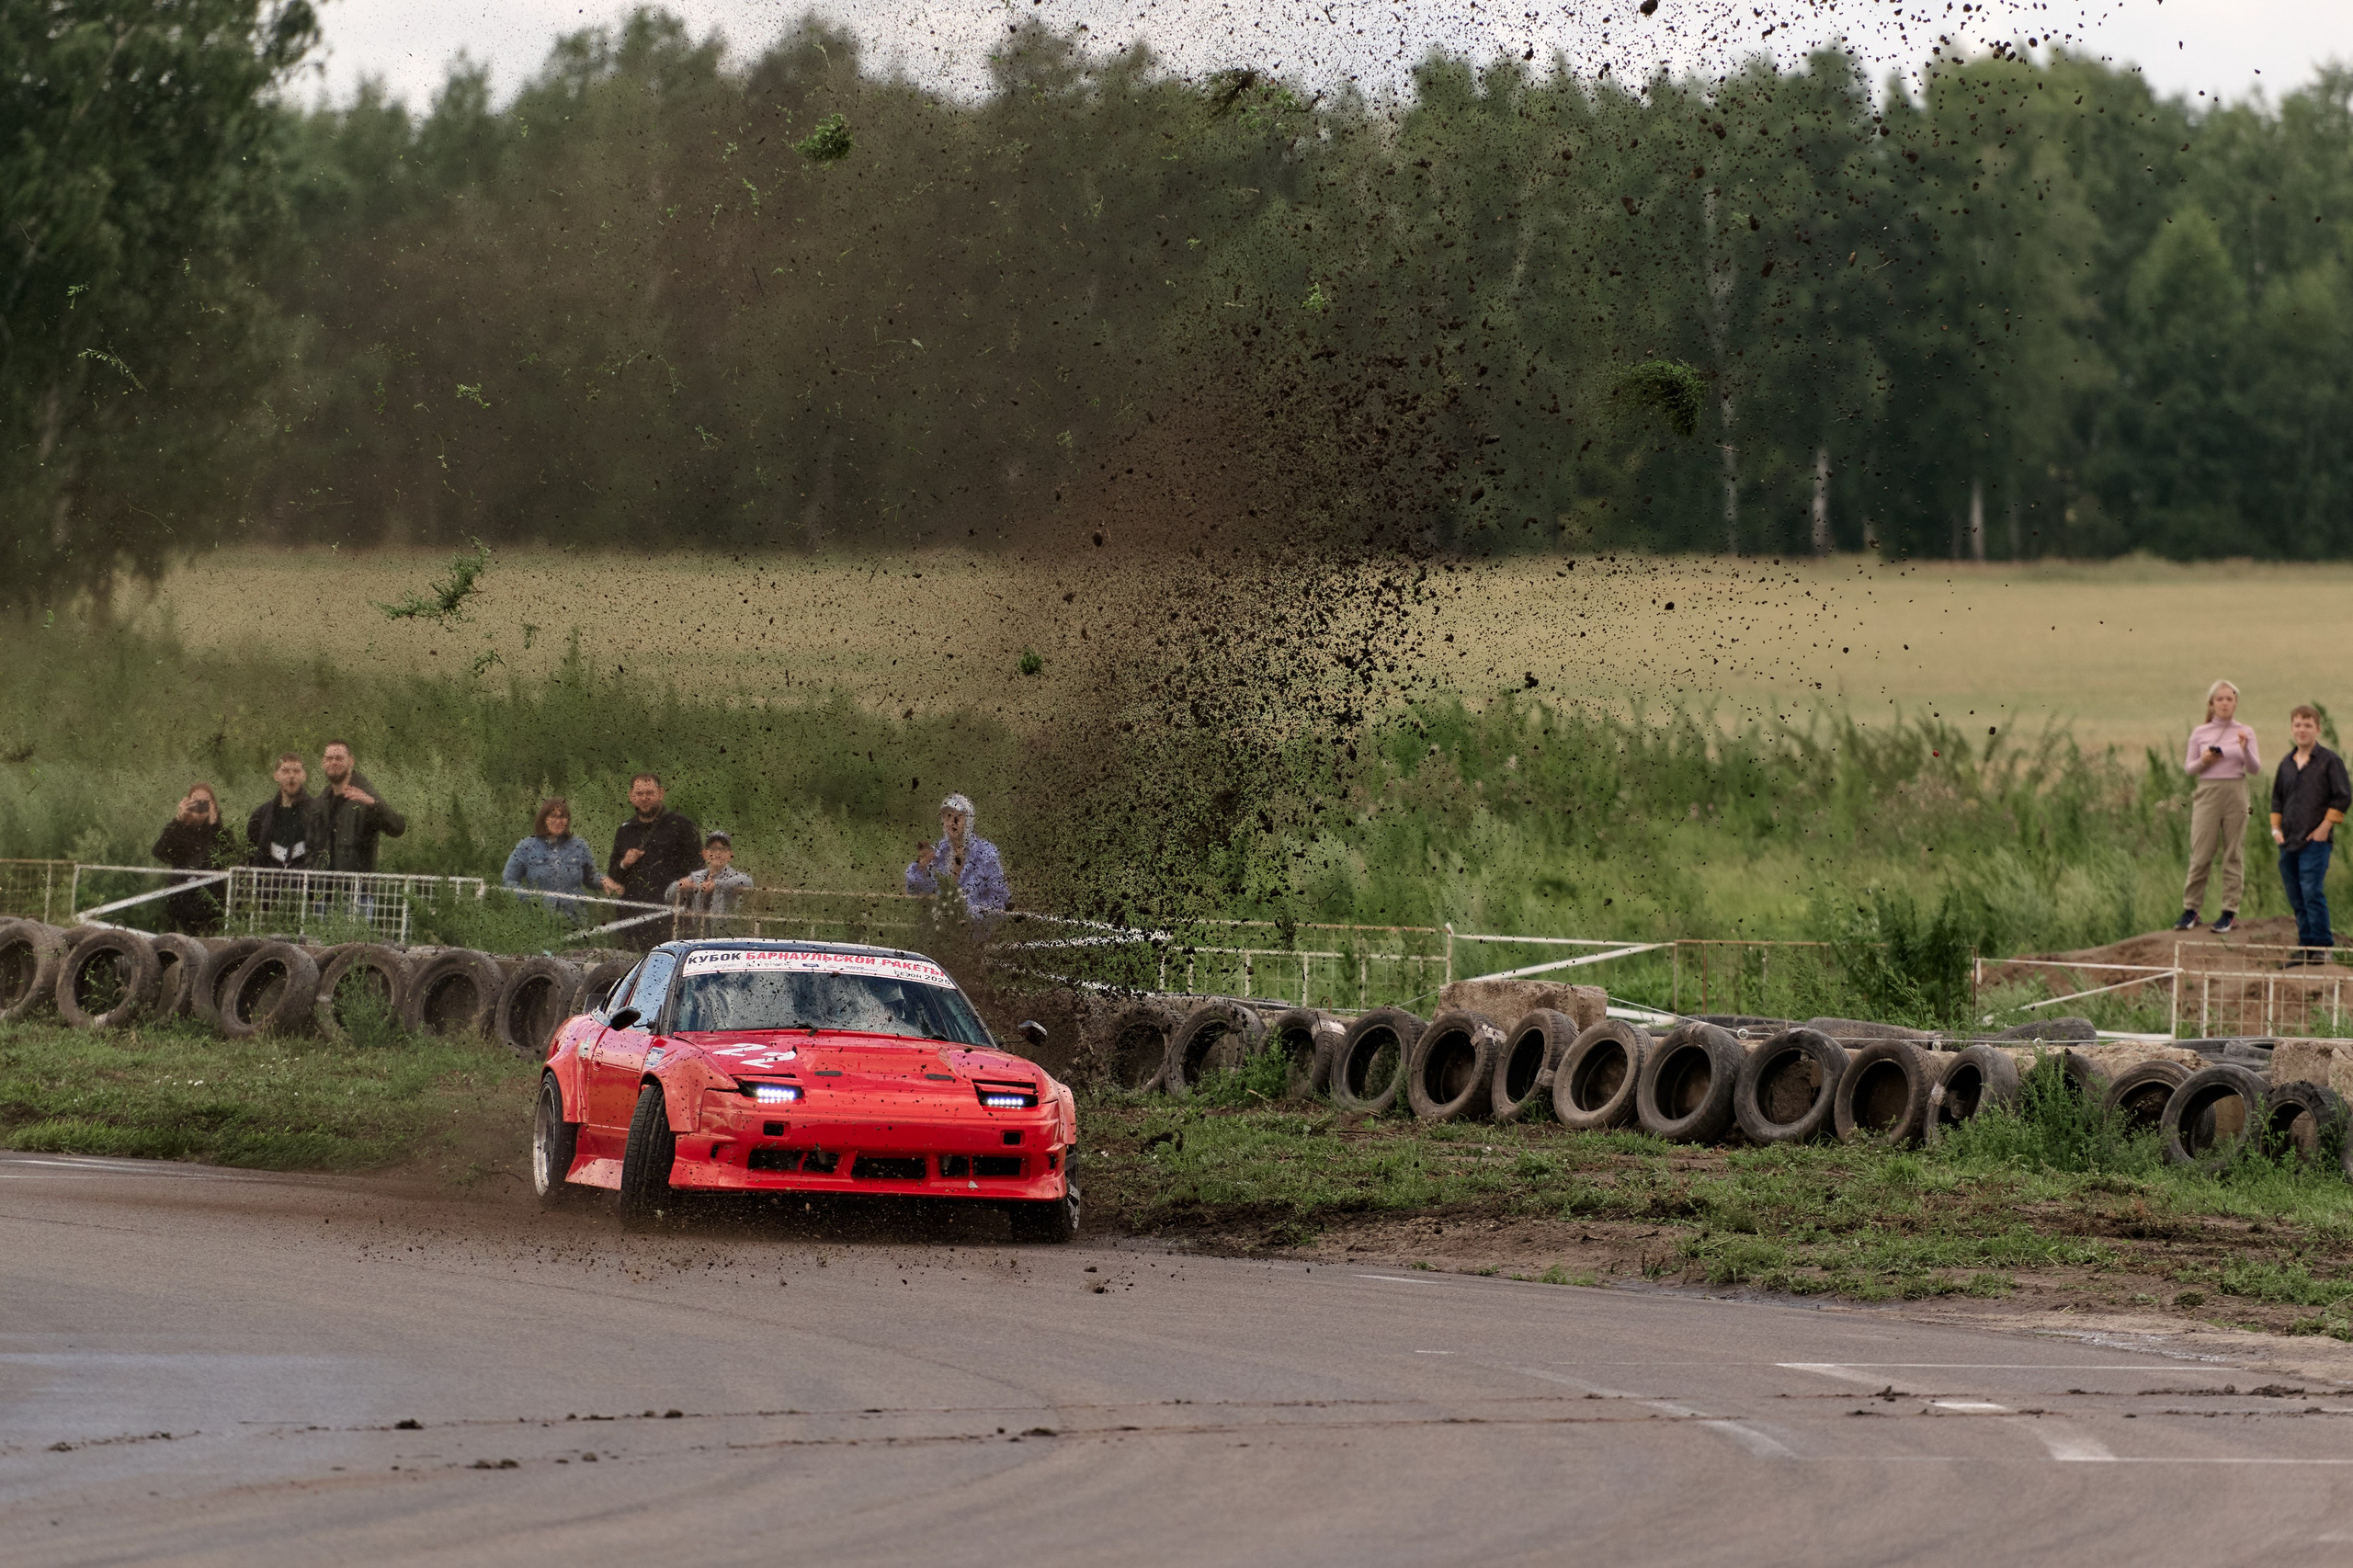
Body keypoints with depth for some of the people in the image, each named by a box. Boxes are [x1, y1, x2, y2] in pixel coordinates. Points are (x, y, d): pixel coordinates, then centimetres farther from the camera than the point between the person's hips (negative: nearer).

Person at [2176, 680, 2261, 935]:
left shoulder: (2245, 733, 5)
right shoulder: (2200, 733, 6)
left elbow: (2255, 771, 0)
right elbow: (2189, 768, 10)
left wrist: (2245, 750, -17)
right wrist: (2203, 762, -10)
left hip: (2235, 793, 0)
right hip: (2207, 792, 0)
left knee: (2233, 854, 1)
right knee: (2201, 854, -2)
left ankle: (2230, 911, 6)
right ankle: (2191, 909, 5)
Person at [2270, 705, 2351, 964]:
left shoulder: (2329, 761, -2)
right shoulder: (2286, 763, 15)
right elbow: (2277, 798, 23)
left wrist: (2325, 827, -9)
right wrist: (2276, 828, 10)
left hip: (2315, 840, -6)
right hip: (2288, 841, 6)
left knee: (2312, 892, -14)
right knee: (2296, 898, 6)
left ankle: (2322, 947, -8)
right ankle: (2305, 946, 12)